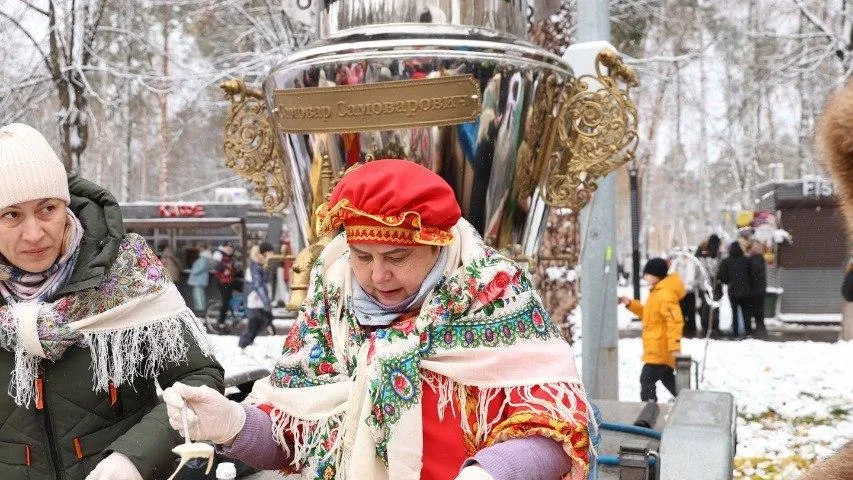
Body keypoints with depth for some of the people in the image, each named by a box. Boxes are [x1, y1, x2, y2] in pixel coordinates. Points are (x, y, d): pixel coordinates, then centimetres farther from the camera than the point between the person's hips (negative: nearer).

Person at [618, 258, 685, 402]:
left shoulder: (665, 295, -20)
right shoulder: (657, 292, 14)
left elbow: (675, 321, -26)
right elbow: (648, 314, 27)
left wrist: (674, 347, -30)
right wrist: (630, 304, 14)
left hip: (660, 350, -11)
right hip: (660, 350, 11)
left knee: (647, 380, -10)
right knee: (668, 379, 21)